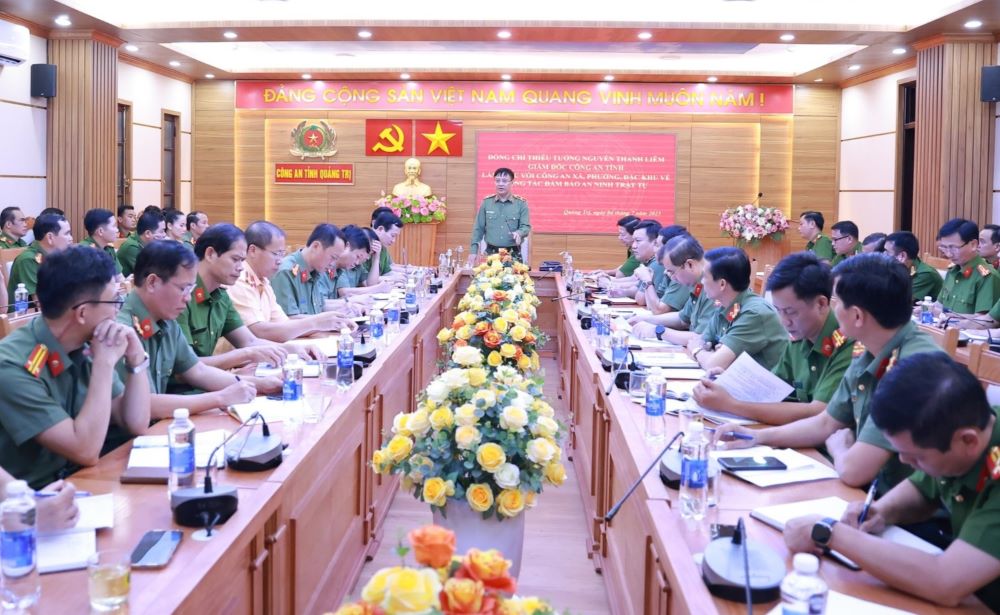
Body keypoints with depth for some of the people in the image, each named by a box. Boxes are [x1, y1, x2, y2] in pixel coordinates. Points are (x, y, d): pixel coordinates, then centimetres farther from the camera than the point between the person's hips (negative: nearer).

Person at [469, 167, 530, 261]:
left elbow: (526, 226, -1)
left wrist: (518, 233, -25)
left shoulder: (521, 203, 2)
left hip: (513, 254, -1)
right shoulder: (486, 202, 7)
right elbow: (478, 228, 9)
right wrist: (473, 251, 2)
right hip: (491, 252, 1)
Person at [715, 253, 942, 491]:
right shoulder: (869, 356, 2)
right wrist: (758, 436, 5)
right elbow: (826, 423, 17)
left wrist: (837, 446, -6)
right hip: (873, 492, 7)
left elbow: (853, 470, -28)